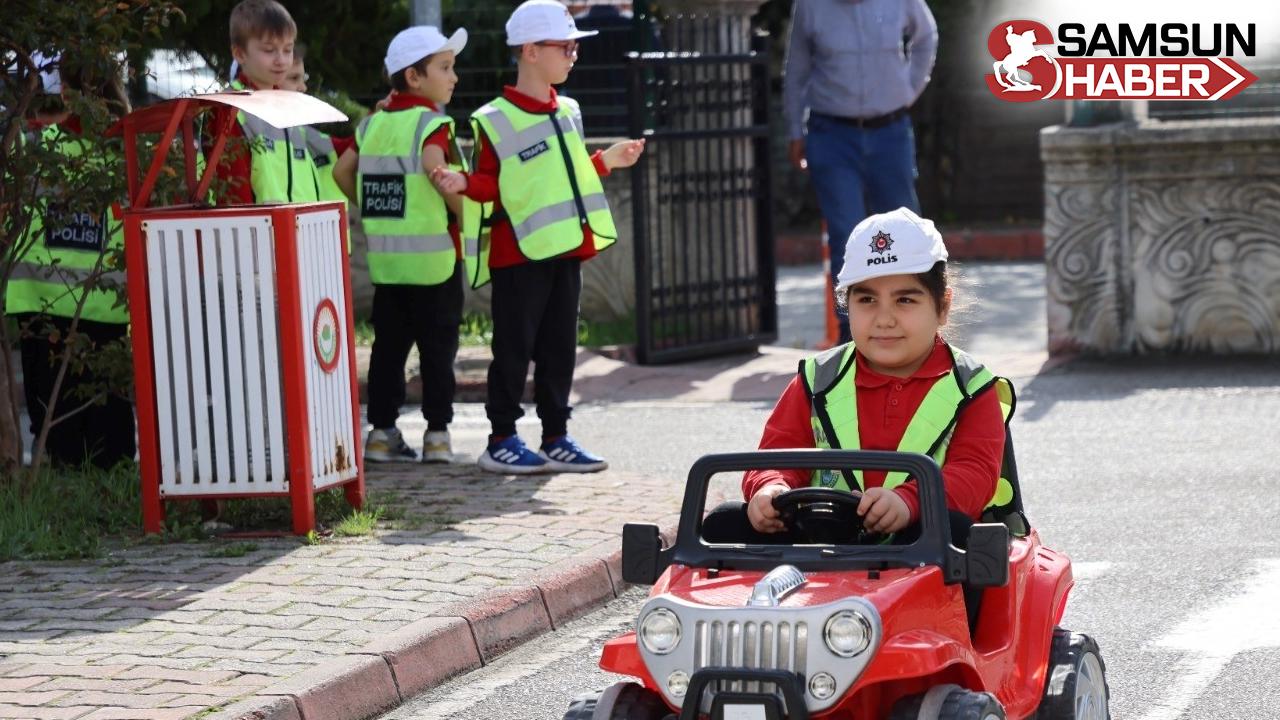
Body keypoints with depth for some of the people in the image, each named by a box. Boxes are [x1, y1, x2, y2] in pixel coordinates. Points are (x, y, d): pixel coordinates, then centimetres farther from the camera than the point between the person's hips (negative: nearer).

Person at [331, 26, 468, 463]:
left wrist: (374, 209, 15)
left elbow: (341, 171, 8)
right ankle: (437, 435, 3)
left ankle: (381, 431, 12)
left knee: (389, 345, 11)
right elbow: (435, 167, -27)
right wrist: (466, 212, -16)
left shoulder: (373, 124, 10)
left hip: (386, 255, 6)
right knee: (438, 347, 2)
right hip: (433, 254, -6)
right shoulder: (432, 123, -10)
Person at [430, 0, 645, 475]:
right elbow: (492, 184, -8)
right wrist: (463, 185, -26)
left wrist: (606, 161, 17)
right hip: (518, 254, -7)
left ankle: (556, 439, 16)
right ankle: (501, 441, 6)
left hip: (564, 249, 7)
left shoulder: (567, 113, 13)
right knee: (514, 349, -2)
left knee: (559, 348, 9)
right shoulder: (495, 121, -9)